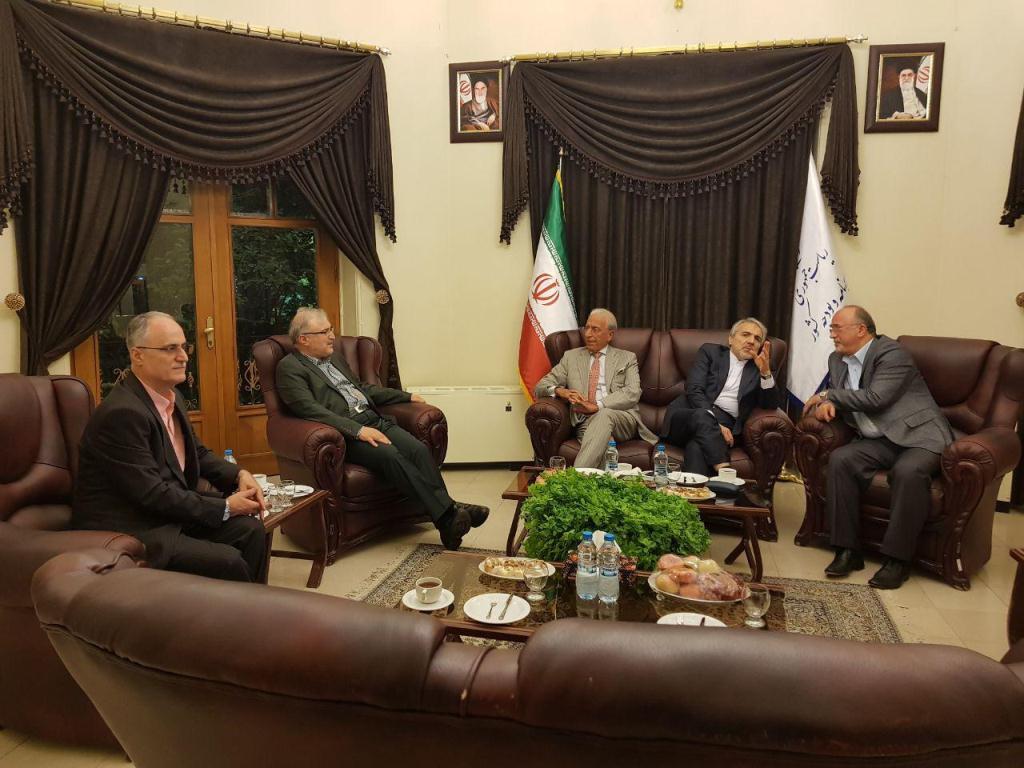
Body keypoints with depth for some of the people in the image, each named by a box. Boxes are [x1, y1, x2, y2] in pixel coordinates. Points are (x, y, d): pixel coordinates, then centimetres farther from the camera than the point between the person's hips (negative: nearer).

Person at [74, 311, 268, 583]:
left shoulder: (172, 396, 6)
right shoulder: (123, 412, -22)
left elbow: (198, 453, 18)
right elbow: (151, 494, -23)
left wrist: (239, 475, -1)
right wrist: (225, 506, -17)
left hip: (167, 510, 9)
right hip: (129, 529, -9)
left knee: (251, 530, -5)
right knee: (228, 562, -21)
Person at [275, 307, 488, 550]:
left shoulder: (335, 357, 23)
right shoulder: (289, 368, -1)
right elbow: (310, 410, -15)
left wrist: (407, 396, 26)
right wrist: (358, 430, -24)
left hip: (375, 420, 7)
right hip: (346, 433, -7)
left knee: (419, 449, -20)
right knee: (390, 454, -32)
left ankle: (448, 509, -26)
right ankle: (446, 517, -34)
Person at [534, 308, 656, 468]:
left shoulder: (627, 358, 18)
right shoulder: (571, 356, 23)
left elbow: (632, 393, 1)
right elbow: (540, 386, 16)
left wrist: (597, 406, -14)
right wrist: (560, 391, -9)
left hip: (623, 420, -1)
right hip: (585, 421, 1)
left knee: (604, 415, -38)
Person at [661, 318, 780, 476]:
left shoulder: (758, 368, 20)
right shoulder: (710, 352, 15)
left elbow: (771, 405, 6)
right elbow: (694, 390, 0)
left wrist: (766, 372, -10)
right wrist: (714, 422, -16)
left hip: (723, 424, 1)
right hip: (688, 414, 0)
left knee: (697, 447, -34)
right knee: (702, 416, -37)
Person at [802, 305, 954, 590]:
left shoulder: (891, 353, -10)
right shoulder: (837, 360, 13)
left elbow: (875, 398, -20)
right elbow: (832, 396, 21)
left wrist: (828, 394, -9)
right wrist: (827, 402, -5)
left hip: (918, 435, -6)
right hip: (878, 440, 6)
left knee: (908, 471, -35)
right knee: (840, 459, -22)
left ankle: (897, 559, -22)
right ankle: (848, 550, -18)